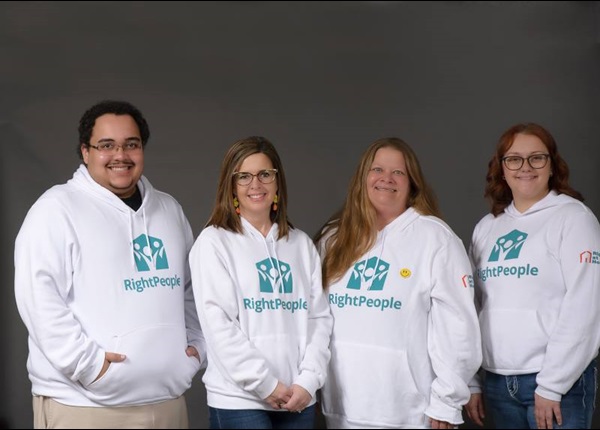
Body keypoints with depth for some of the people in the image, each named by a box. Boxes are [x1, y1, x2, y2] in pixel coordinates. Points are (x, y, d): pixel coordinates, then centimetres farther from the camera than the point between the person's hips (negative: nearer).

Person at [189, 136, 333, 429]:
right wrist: (265, 383, -12)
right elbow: (218, 324, -9)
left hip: (298, 399, 4)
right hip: (239, 399, -4)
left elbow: (319, 317, 8)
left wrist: (309, 380, -5)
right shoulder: (214, 242, -2)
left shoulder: (301, 243, 12)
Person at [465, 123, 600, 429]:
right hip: (497, 381, 5)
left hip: (560, 382, -5)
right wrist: (471, 381, 9)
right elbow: (474, 308, 13)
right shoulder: (487, 227, 11)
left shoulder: (573, 217, -5)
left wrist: (552, 385, -14)